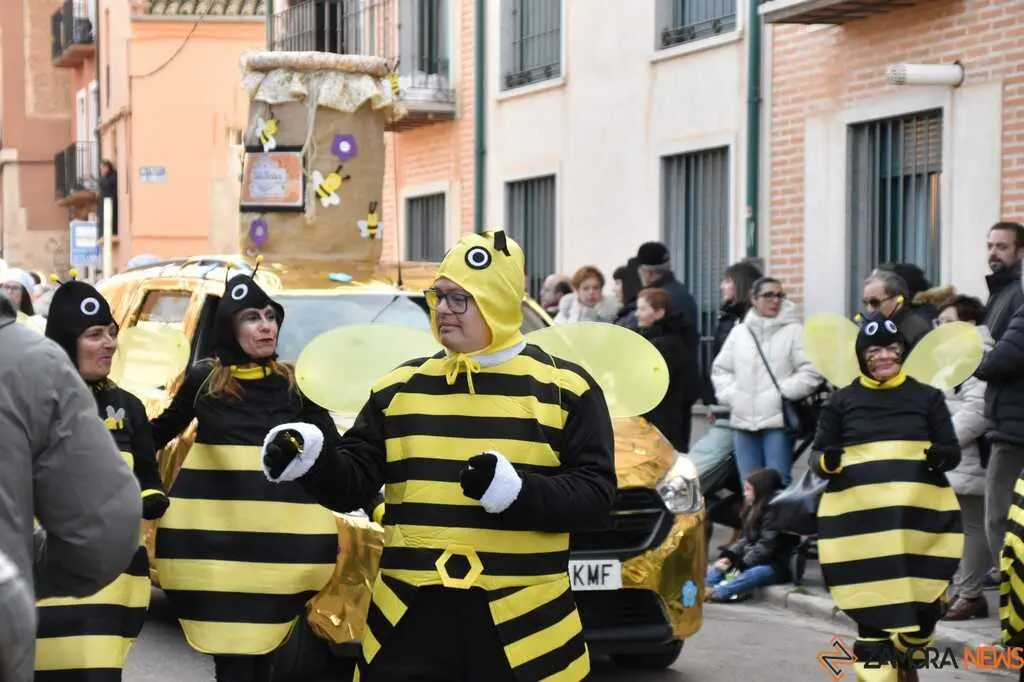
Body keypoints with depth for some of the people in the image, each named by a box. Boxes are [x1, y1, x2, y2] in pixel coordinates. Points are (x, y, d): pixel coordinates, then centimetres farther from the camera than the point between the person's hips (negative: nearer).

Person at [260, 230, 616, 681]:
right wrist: (311, 460, -12)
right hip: (410, 615, 3)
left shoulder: (566, 389, 1)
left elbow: (596, 495, -4)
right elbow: (352, 480, 9)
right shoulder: (401, 387, 11)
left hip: (521, 619, -2)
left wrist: (518, 491, -20)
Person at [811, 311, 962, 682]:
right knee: (872, 609, -4)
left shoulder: (927, 397, 9)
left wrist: (942, 456, -12)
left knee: (924, 605, 5)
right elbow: (817, 458, 9)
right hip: (860, 517, -1)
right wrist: (827, 461, -15)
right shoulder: (842, 401, 8)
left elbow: (953, 451, 11)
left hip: (921, 516, 1)